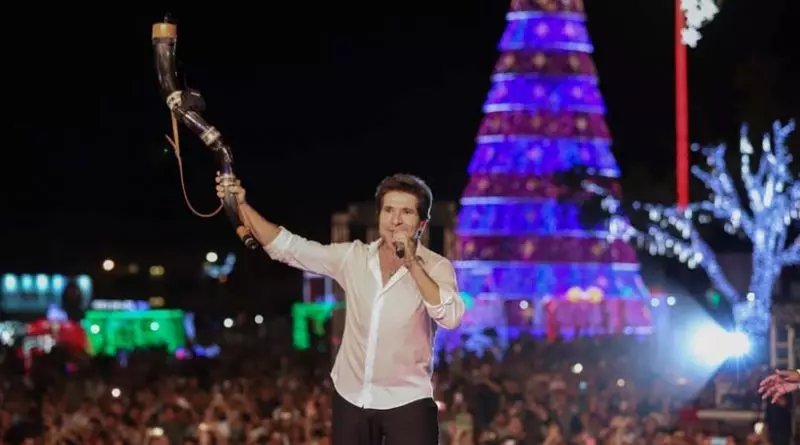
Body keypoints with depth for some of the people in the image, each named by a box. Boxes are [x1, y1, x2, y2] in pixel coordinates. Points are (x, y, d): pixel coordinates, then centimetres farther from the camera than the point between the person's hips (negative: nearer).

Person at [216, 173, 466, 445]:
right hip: (351, 399, 4)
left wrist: (412, 264, -29)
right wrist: (242, 205, -9)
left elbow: (451, 318, -25)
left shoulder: (435, 267, -8)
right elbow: (286, 247, 1)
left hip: (407, 404, -4)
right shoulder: (353, 257, 2)